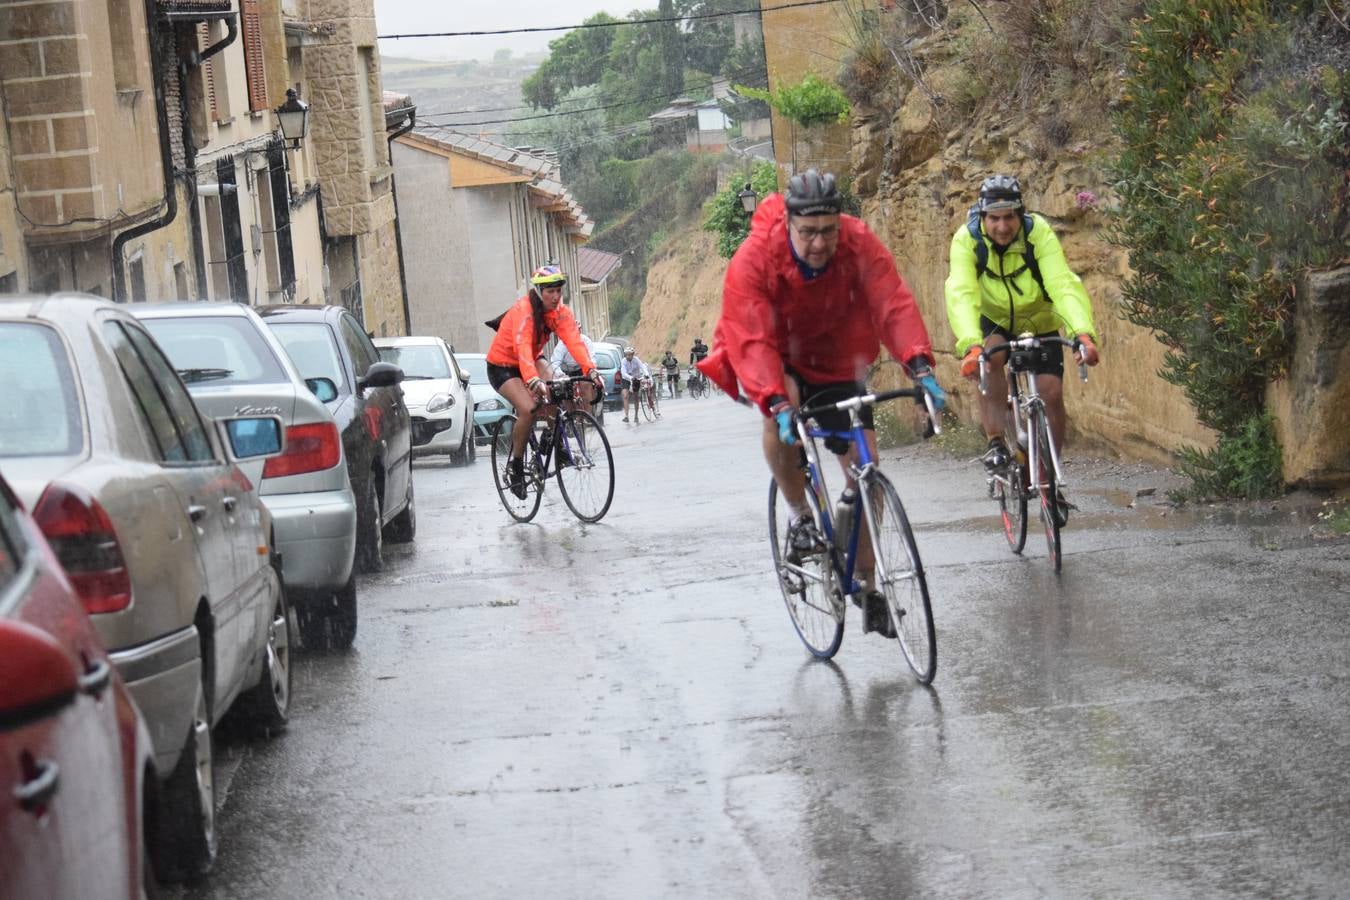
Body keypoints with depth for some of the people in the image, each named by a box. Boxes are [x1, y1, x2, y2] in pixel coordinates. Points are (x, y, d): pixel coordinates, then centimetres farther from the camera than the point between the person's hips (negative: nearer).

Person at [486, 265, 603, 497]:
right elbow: (522, 347, -44)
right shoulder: (523, 311, -30)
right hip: (502, 366, -6)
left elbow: (574, 341, -26)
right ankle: (515, 466, -11)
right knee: (528, 409, -28)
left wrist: (591, 369, -44)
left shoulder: (560, 312, -13)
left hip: (532, 361, 6)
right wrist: (534, 380, -60)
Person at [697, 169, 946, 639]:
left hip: (836, 364, 3)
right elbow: (751, 340, -37)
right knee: (781, 412, -38)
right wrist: (775, 401, -52)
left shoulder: (860, 245, -23)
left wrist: (919, 365, -49)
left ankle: (865, 584, 13)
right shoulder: (754, 259, -30)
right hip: (773, 360, -3)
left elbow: (893, 304, -33)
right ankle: (799, 515, -15)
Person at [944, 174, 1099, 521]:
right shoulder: (967, 239, -27)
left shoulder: (1039, 233, -28)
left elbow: (1064, 284, -39)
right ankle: (996, 443, -21)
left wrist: (1083, 333, -56)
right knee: (991, 359, -33)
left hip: (1039, 322, 0)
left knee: (1051, 392, -12)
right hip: (994, 321, 0)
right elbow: (961, 294, -40)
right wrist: (970, 345, -57)